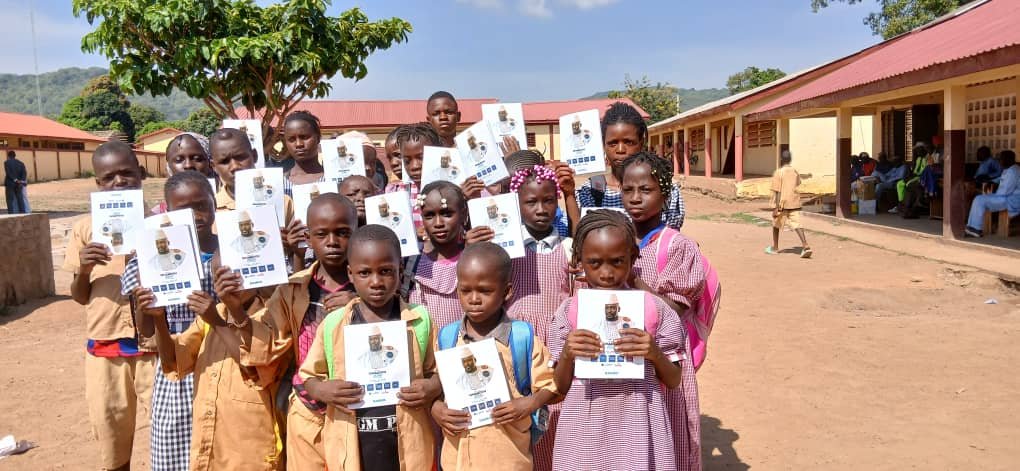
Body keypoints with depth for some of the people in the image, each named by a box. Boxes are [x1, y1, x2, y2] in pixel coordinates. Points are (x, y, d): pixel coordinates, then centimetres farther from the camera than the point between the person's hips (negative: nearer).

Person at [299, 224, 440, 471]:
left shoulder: (420, 320, -4)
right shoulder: (333, 324, -2)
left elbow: (438, 371, 6)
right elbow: (308, 375, 8)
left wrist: (432, 388, -14)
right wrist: (321, 390, -13)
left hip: (409, 449, 0)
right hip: (350, 451, 1)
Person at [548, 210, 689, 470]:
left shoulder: (654, 308, -4)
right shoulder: (569, 311, -2)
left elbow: (674, 381, 3)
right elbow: (561, 387, 3)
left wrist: (654, 354, -16)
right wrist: (567, 354, -15)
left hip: (637, 429, 0)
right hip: (586, 432, 1)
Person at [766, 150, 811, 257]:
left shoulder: (778, 173, -9)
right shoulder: (795, 172, 7)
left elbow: (777, 191, -13)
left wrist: (775, 208, -14)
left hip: (782, 204, -4)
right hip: (794, 203, 4)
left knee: (776, 224, 15)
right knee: (797, 224, -4)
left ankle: (774, 248, 25)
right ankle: (805, 246, -23)